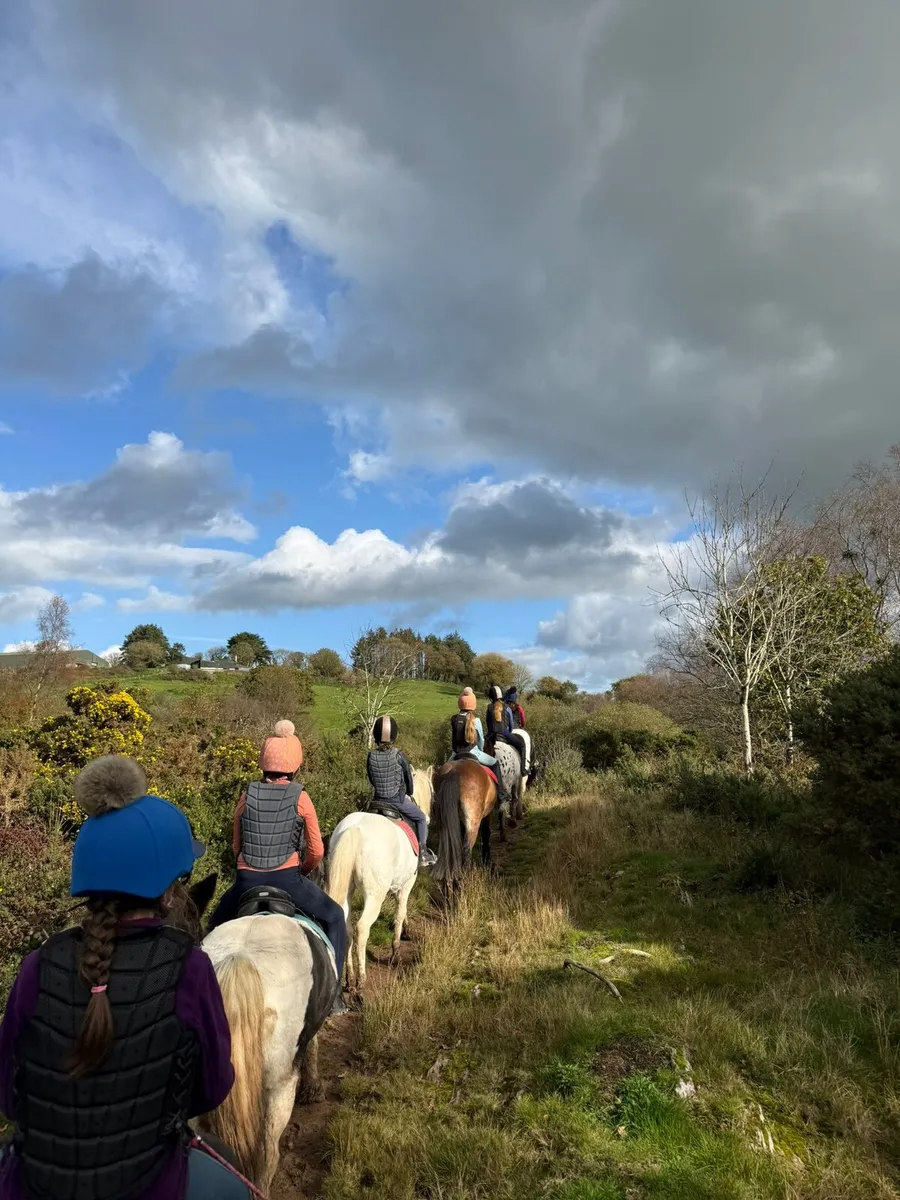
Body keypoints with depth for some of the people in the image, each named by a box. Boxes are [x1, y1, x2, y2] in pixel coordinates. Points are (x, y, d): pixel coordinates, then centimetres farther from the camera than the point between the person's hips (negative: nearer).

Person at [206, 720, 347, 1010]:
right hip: (287, 879, -3)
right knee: (333, 918, 16)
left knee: (217, 925, 31)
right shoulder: (300, 798, -4)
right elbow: (317, 852, 1)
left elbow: (237, 846, 11)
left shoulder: (247, 796, 3)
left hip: (246, 882, 3)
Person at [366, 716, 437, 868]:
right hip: (398, 799, -3)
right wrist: (410, 793, 16)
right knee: (421, 818, 19)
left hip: (379, 800, 3)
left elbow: (371, 779, 4)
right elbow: (408, 778, -5)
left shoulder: (371, 756, -9)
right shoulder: (399, 755, -17)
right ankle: (422, 852, 15)